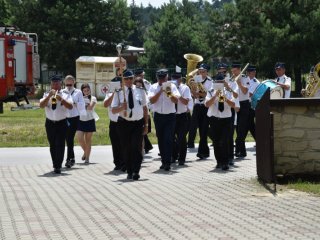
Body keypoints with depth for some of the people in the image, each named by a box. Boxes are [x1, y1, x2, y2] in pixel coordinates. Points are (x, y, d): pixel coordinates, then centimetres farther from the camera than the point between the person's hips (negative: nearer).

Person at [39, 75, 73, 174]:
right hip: (50, 123, 2)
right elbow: (41, 105, -10)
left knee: (60, 145, -9)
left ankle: (58, 166, -11)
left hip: (61, 123, -2)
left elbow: (70, 106, -13)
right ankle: (55, 165, 22)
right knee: (52, 145, 9)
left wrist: (61, 99, -26)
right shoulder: (47, 95, 6)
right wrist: (49, 96, -20)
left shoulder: (65, 95, 2)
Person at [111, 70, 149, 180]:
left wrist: (146, 124, 9)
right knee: (126, 149, 5)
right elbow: (113, 110, -2)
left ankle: (136, 171, -13)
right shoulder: (119, 92, 3)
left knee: (137, 147, -12)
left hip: (138, 123, 0)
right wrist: (121, 107, -23)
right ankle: (129, 172, 16)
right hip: (124, 123, 1)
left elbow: (145, 108, 12)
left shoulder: (140, 91, 7)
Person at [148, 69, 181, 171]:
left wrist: (170, 93, -24)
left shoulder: (172, 86, 2)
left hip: (170, 116, -2)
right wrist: (160, 91, -18)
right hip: (158, 116, 2)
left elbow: (176, 100, -7)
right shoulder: (153, 87, 2)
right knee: (160, 139, 8)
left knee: (168, 139, -10)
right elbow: (152, 100, -11)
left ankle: (167, 162, -12)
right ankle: (163, 161, 19)